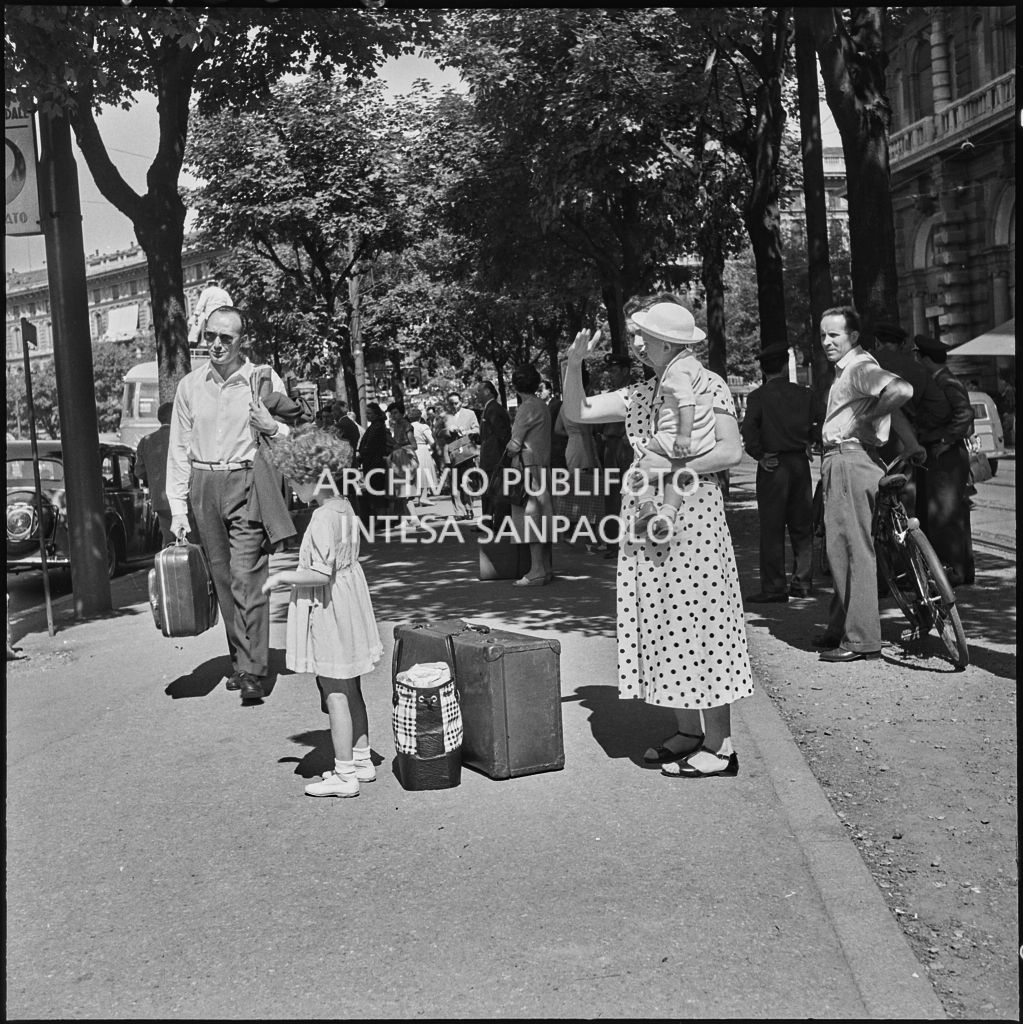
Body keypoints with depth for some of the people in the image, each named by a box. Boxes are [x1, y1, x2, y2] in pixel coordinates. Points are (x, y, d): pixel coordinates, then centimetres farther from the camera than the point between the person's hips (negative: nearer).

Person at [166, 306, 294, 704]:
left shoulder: (265, 380, -1)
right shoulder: (190, 385, 7)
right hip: (203, 486, 4)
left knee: (247, 577, -11)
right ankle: (240, 659, 21)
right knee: (222, 579, 9)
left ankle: (252, 671, -10)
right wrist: (178, 507, 5)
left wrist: (273, 427, -17)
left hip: (247, 483, -4)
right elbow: (179, 447, 10)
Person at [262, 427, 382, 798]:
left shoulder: (323, 517, -22)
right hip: (348, 603, 10)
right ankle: (361, 760, 27)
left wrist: (281, 577, -13)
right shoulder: (345, 507, 7)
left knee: (335, 695, -2)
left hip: (327, 612, -10)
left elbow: (320, 574, -25)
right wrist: (294, 573, 17)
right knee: (352, 691, 17)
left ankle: (344, 775, 5)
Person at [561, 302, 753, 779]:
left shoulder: (707, 384, -5)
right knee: (662, 624, 10)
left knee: (695, 622, -6)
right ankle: (689, 732, 21)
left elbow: (731, 451, -11)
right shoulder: (640, 394, 15)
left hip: (691, 518, -7)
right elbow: (578, 412, 17)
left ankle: (719, 746, 2)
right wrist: (574, 364, 2)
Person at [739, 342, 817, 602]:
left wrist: (759, 455, -10)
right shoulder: (804, 394, 5)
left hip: (774, 465, -4)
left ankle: (774, 587, -1)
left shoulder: (758, 396, -6)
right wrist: (806, 442, 15)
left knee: (772, 528, -1)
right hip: (800, 461, 4)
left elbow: (748, 429, -19)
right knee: (802, 526, 12)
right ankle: (802, 582, 17)